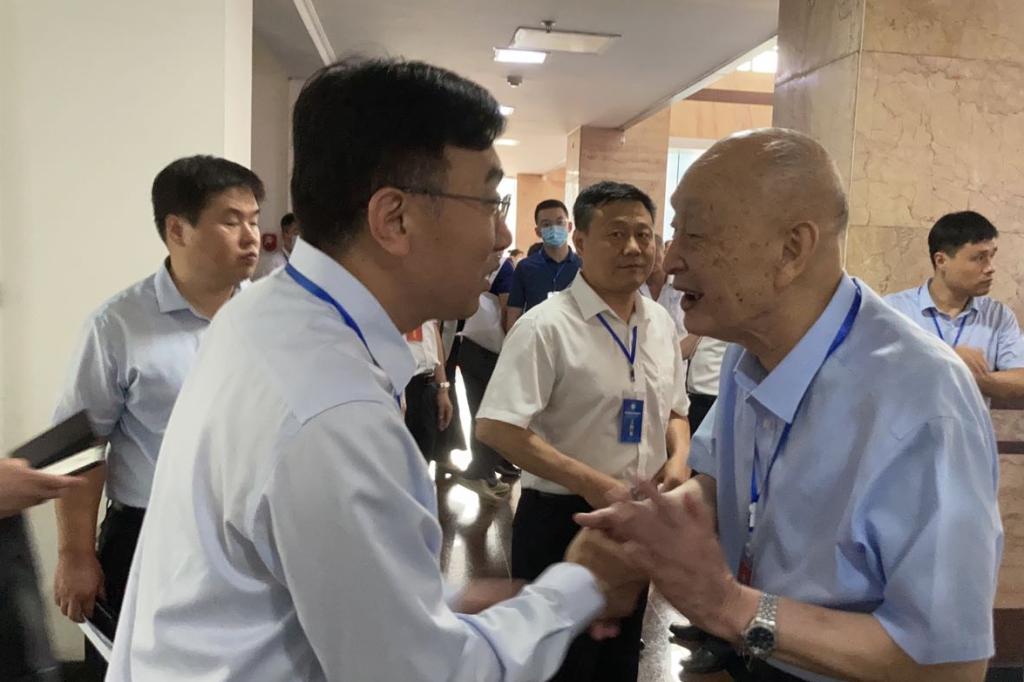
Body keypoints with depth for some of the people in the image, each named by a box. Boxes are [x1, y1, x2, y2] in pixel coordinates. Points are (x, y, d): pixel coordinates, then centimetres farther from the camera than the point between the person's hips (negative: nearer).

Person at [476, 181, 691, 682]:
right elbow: (495, 428, -24)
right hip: (563, 521, -6)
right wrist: (592, 484, -25)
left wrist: (678, 460, -6)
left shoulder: (661, 323, 3)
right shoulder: (547, 325, -18)